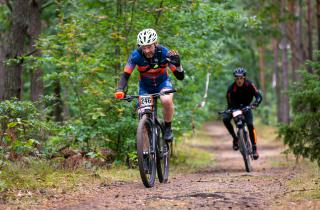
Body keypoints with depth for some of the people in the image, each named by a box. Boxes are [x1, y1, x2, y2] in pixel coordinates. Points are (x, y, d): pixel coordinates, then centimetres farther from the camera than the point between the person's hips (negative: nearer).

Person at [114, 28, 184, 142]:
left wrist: (177, 64, -46)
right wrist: (120, 90, -39)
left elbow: (180, 77, -25)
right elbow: (125, 75, -21)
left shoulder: (164, 53, -28)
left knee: (167, 101, -32)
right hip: (145, 86, 1)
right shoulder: (136, 56, -27)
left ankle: (168, 128, -9)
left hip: (162, 82, -1)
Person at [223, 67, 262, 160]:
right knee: (225, 119, -27)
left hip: (246, 107, 0)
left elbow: (259, 96, -28)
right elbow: (230, 104, -21)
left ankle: (254, 148, -13)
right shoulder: (231, 88, -25)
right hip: (235, 107, 0)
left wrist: (256, 103, -48)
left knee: (250, 125, -23)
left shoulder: (249, 84, -23)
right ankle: (235, 138, -8)